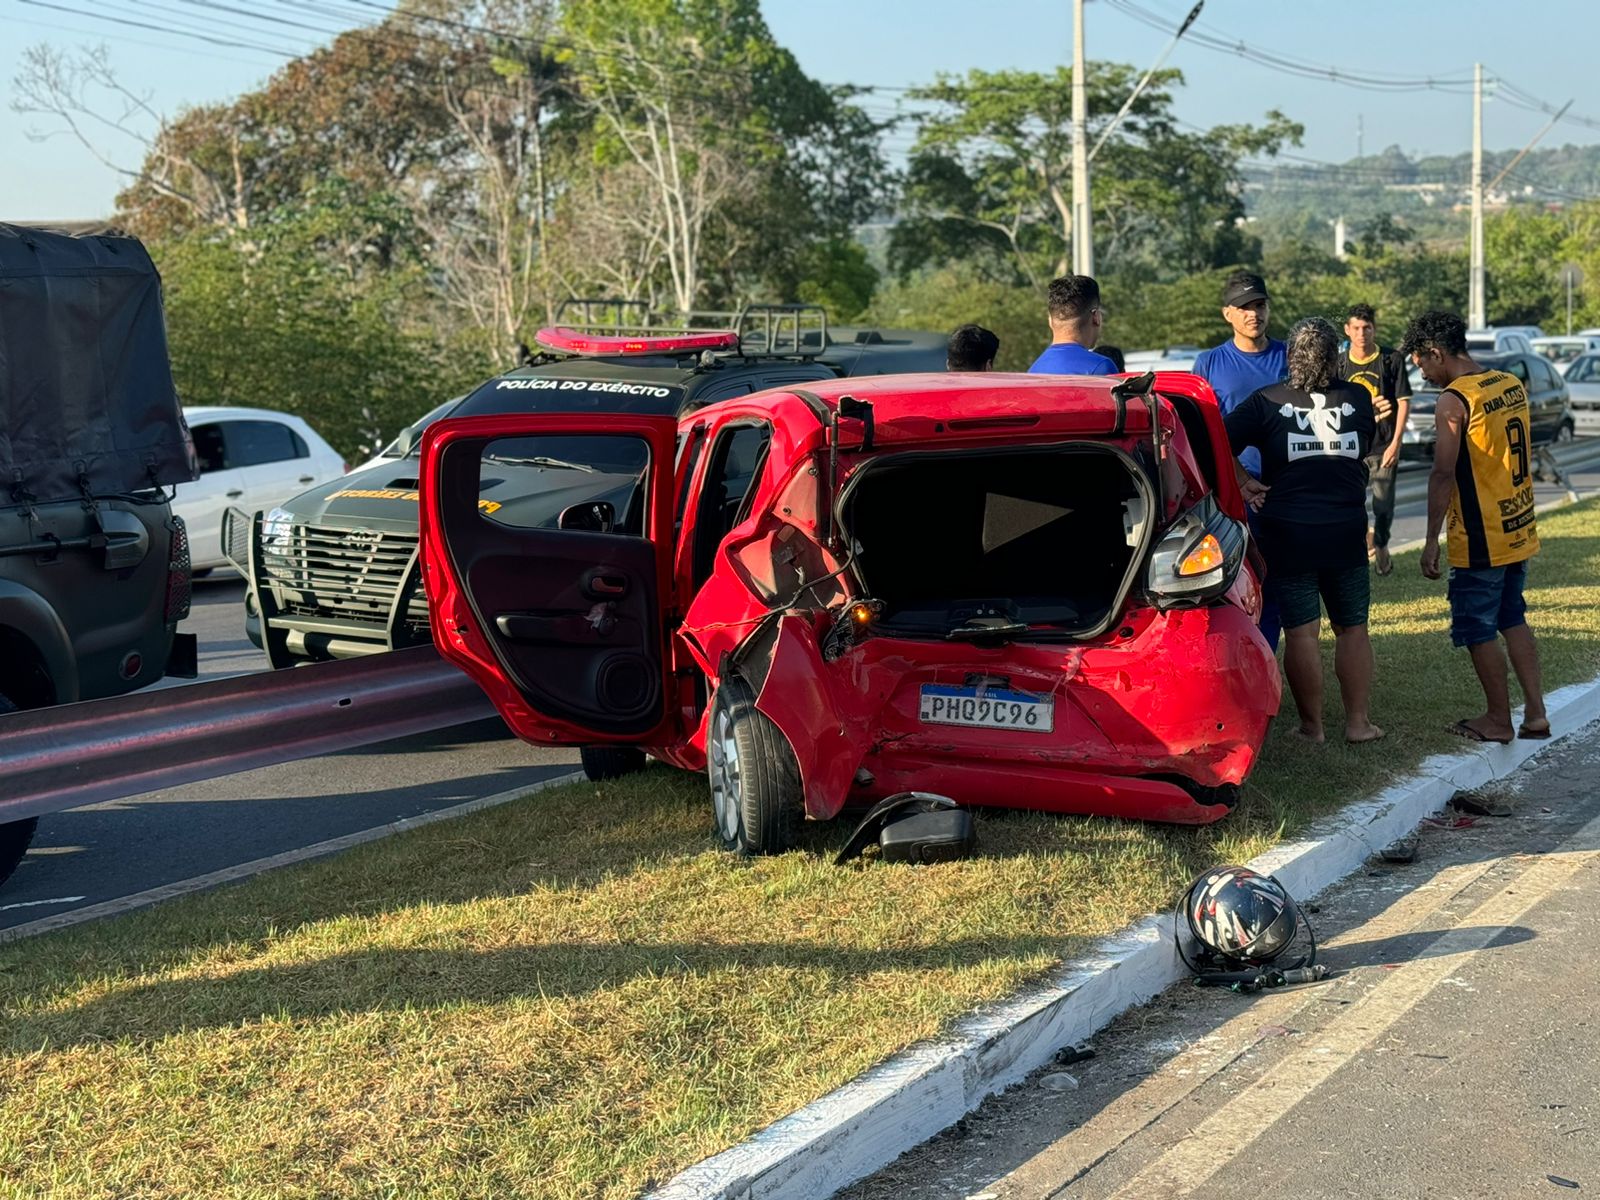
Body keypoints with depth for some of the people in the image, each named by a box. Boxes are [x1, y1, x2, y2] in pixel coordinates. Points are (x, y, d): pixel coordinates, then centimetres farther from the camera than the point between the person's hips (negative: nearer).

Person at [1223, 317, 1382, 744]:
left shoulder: (1266, 402, -6)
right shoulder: (1358, 399, 3)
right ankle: (1357, 721, 16)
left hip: (1288, 535, -2)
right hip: (1346, 532, 2)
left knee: (1300, 631, 3)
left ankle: (1312, 725, 8)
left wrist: (1244, 483, 0)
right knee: (1352, 628, 12)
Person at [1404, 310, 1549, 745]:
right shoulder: (1513, 386, 6)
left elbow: (1443, 474, -20)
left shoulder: (1453, 401, -18)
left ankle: (1498, 720, 14)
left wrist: (1431, 541, -15)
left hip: (1479, 540, -8)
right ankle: (1536, 712, 18)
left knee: (1478, 629, 6)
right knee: (1513, 619, 19)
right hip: (1519, 529, 8)